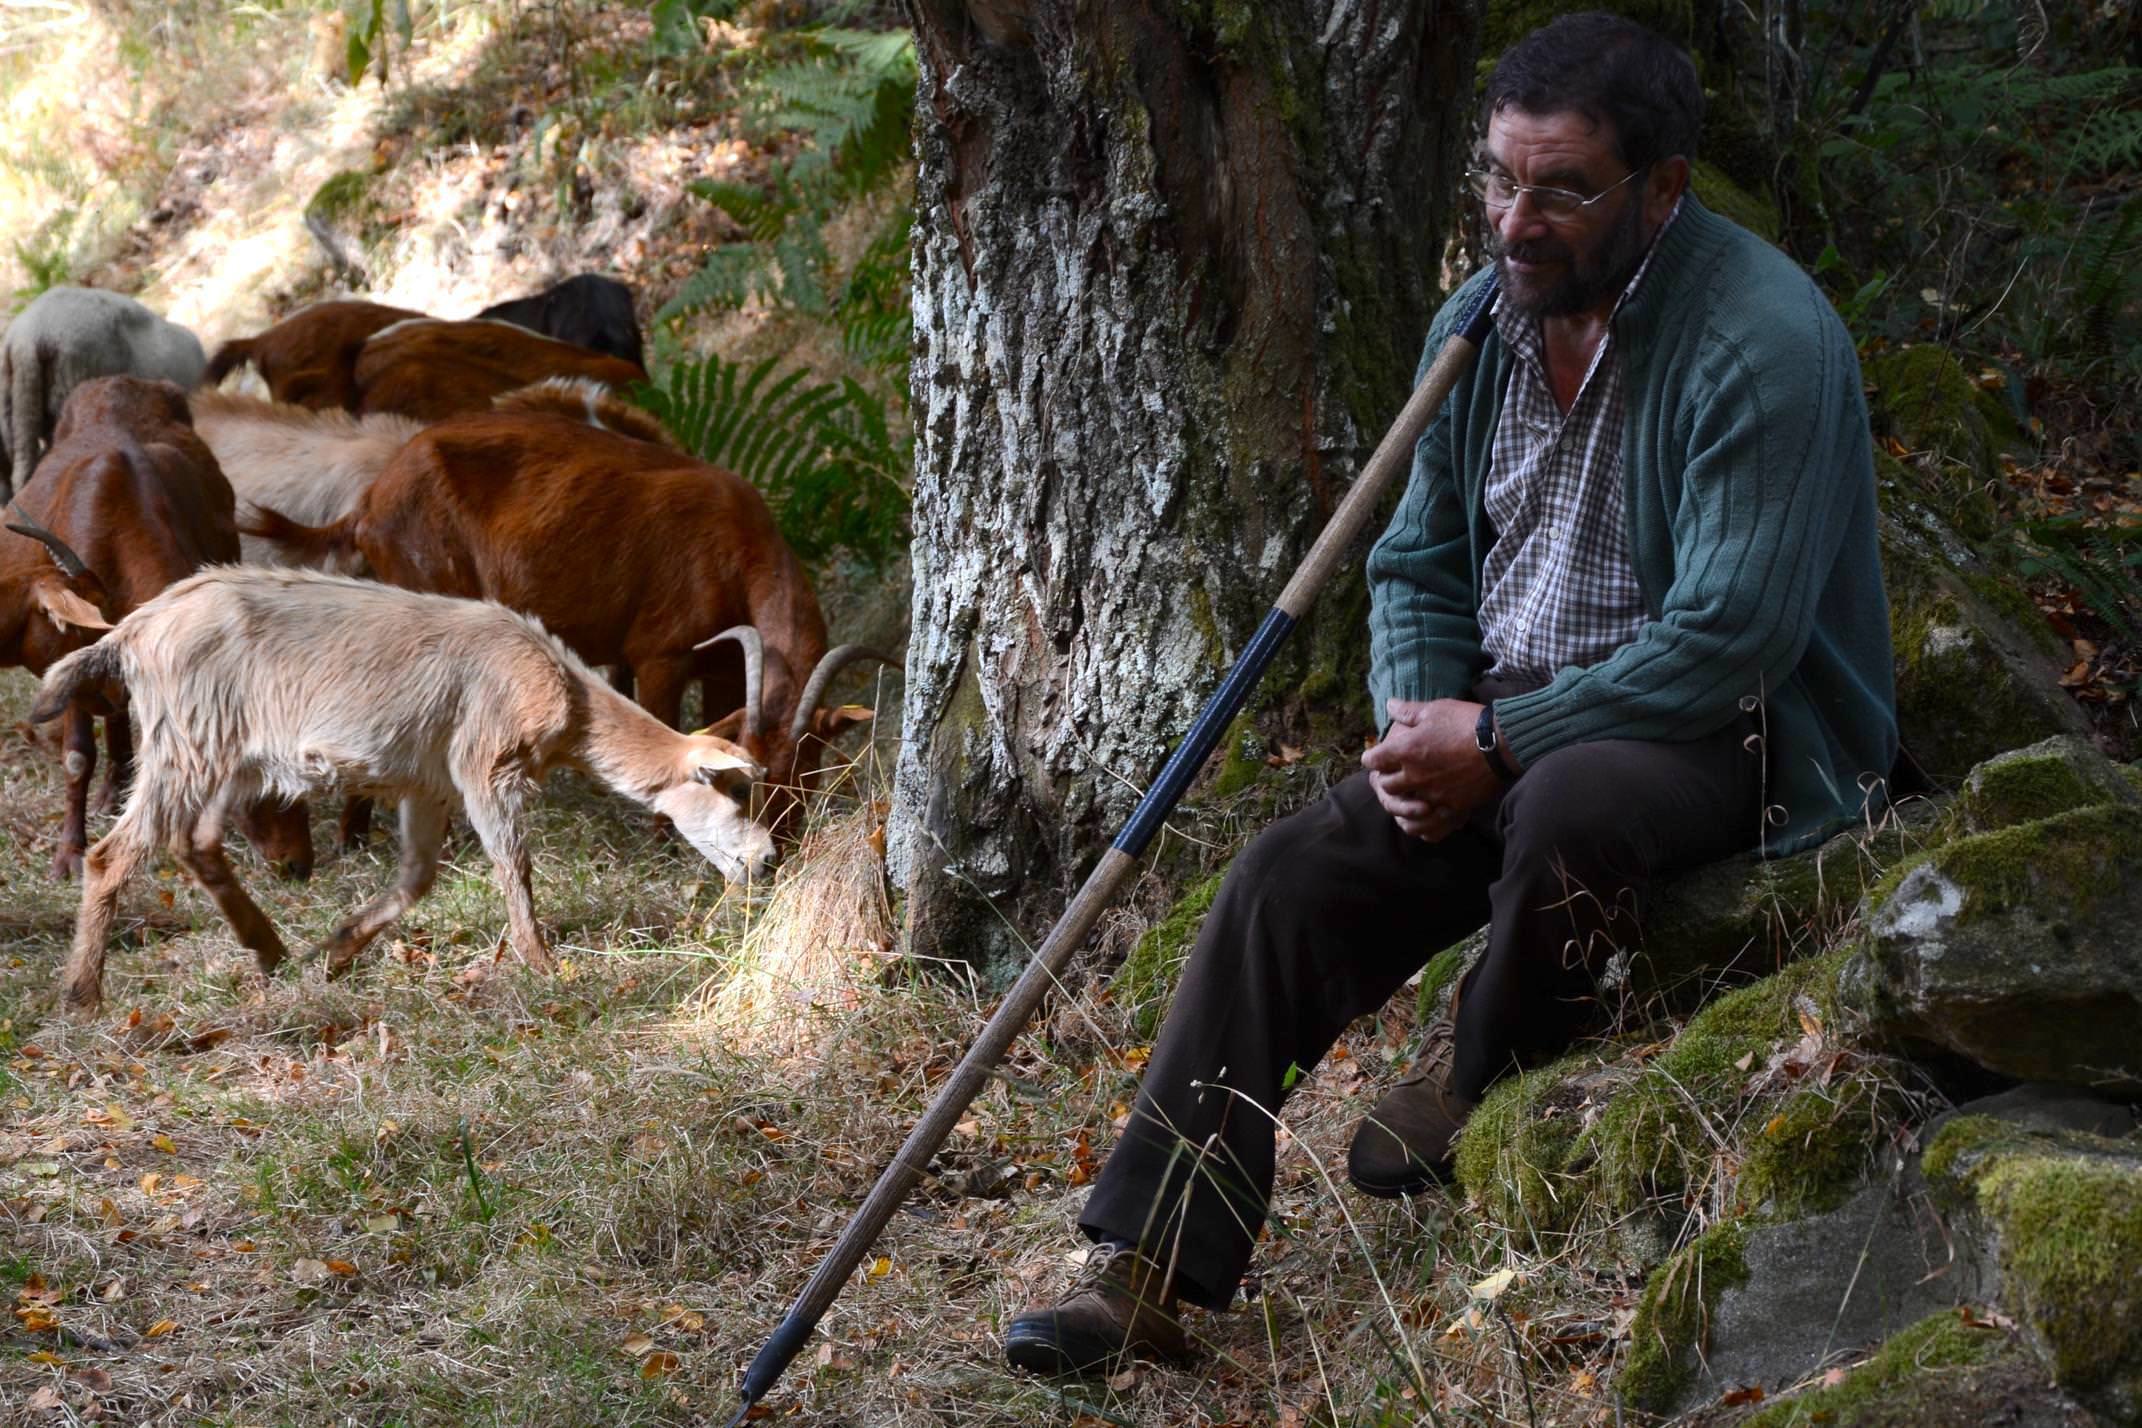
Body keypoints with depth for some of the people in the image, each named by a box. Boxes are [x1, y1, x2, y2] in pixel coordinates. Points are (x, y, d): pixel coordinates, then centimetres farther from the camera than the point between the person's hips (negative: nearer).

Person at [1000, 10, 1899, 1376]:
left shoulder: (1765, 342, -19)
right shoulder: (1481, 322, 4)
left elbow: (1728, 639, -24)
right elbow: (1418, 564, 14)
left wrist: (1498, 742, -21)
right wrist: (1417, 730, -6)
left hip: (1724, 736, -6)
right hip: (1500, 720, 6)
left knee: (1564, 808, -37)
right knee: (1293, 875, -15)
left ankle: (1479, 1076, -5)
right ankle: (1148, 1270, -16)